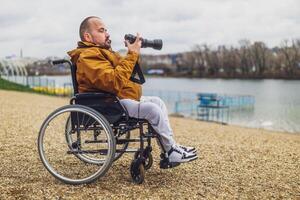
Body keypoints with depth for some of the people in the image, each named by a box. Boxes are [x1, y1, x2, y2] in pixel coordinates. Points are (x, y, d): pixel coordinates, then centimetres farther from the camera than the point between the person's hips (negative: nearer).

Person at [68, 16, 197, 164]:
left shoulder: (102, 51, 20)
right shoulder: (87, 56, -15)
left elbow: (128, 73, 21)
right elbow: (114, 82, -29)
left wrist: (134, 53, 5)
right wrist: (132, 55, -21)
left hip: (123, 98, 11)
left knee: (158, 102, 8)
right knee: (152, 109, -21)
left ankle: (170, 146, 7)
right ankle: (172, 152, -7)